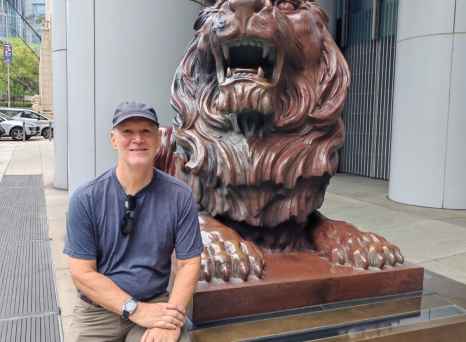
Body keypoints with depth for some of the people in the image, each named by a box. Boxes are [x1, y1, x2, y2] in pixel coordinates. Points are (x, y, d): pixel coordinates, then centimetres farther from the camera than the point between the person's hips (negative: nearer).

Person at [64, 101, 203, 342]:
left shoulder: (180, 197, -7)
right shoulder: (85, 199, -9)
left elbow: (188, 264, -4)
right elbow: (82, 272, -8)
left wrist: (172, 318, -18)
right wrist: (136, 310, -16)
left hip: (157, 303, 0)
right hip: (98, 309, 1)